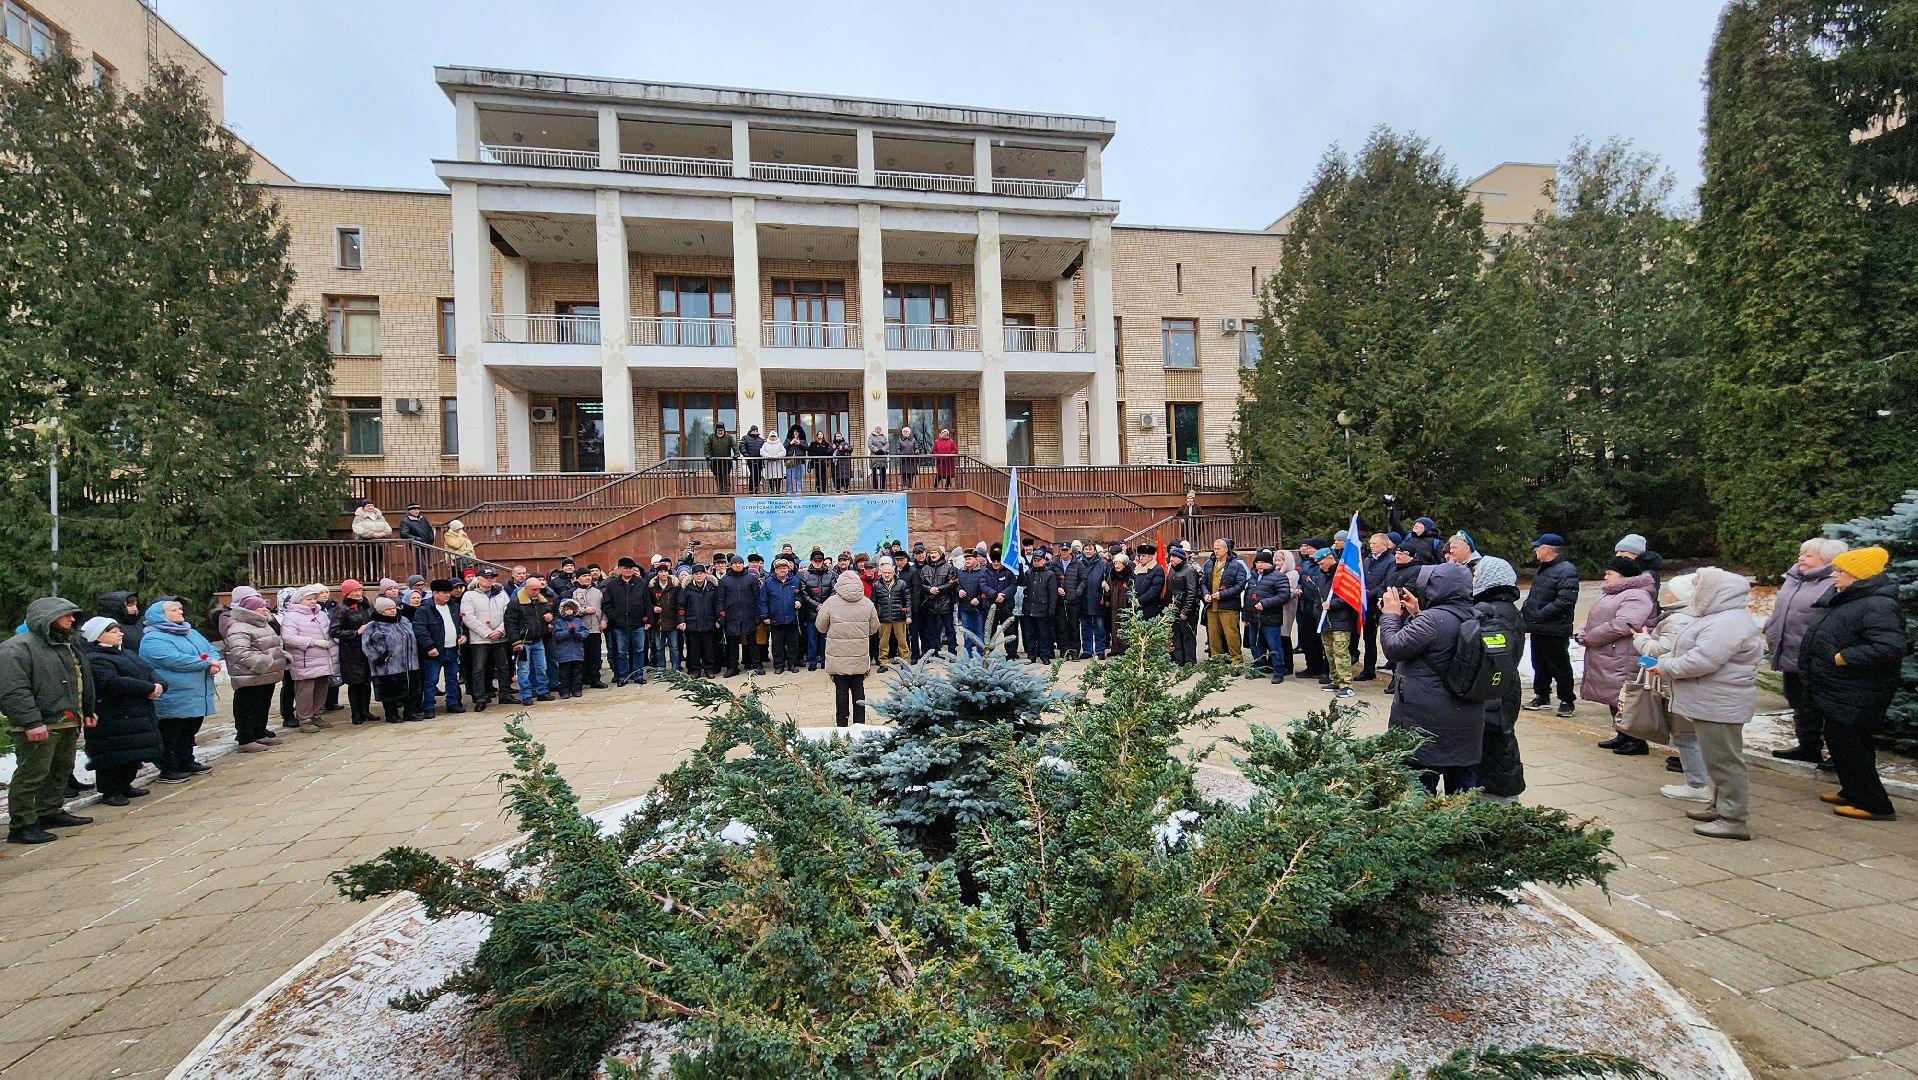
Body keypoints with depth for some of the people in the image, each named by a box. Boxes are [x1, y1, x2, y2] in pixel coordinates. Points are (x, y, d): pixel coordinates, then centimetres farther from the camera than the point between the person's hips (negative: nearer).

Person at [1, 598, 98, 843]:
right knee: (32, 775, -4)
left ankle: (50, 812, 30)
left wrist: (88, 711, 23)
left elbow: (82, 682, 25)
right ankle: (21, 826, 4)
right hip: (39, 728, -9)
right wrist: (31, 722, -25)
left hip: (68, 723, 9)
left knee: (62, 770, 17)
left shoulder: (65, 646, 17)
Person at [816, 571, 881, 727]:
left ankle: (842, 725, 12)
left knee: (841, 689, 6)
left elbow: (820, 626, 1)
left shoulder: (831, 602, -8)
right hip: (860, 655, 2)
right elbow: (874, 628, 8)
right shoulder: (867, 603, 0)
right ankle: (860, 724, 17)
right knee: (858, 689, 11)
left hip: (838, 655, -2)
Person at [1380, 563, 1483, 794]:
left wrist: (1391, 613, -4)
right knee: (1463, 786, 17)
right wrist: (1416, 613, 12)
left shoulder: (1432, 619, -22)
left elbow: (1394, 647, -15)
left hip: (1426, 720, -8)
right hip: (1467, 721, 8)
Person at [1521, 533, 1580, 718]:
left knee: (1559, 666, 3)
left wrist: (1539, 615, -25)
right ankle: (1542, 697, 27)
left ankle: (1567, 701, 15)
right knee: (1539, 664, 16)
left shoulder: (1566, 571, -17)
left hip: (1555, 630, -9)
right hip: (1538, 628, 9)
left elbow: (1566, 602, -25)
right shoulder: (1543, 569, 14)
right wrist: (1524, 610, 8)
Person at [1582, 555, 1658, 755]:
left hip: (1623, 660, -10)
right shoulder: (1609, 594, 18)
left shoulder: (1636, 596, -15)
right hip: (1607, 658, 10)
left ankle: (1637, 740, 7)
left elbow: (1621, 626, -26)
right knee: (1613, 699, 16)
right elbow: (1594, 618, 22)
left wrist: (1589, 638, -17)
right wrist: (1582, 632, 1)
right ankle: (1622, 736, 27)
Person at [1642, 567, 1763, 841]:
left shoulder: (1728, 624, -20)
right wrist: (1665, 660, 7)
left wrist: (1665, 669, -14)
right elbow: (1689, 651, 22)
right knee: (1719, 759, 19)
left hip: (1719, 705, -11)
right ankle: (1720, 807, 29)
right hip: (1710, 703, 11)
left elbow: (1702, 661, -27)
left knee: (1724, 760, -4)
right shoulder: (1718, 618, 16)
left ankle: (1735, 820, 3)